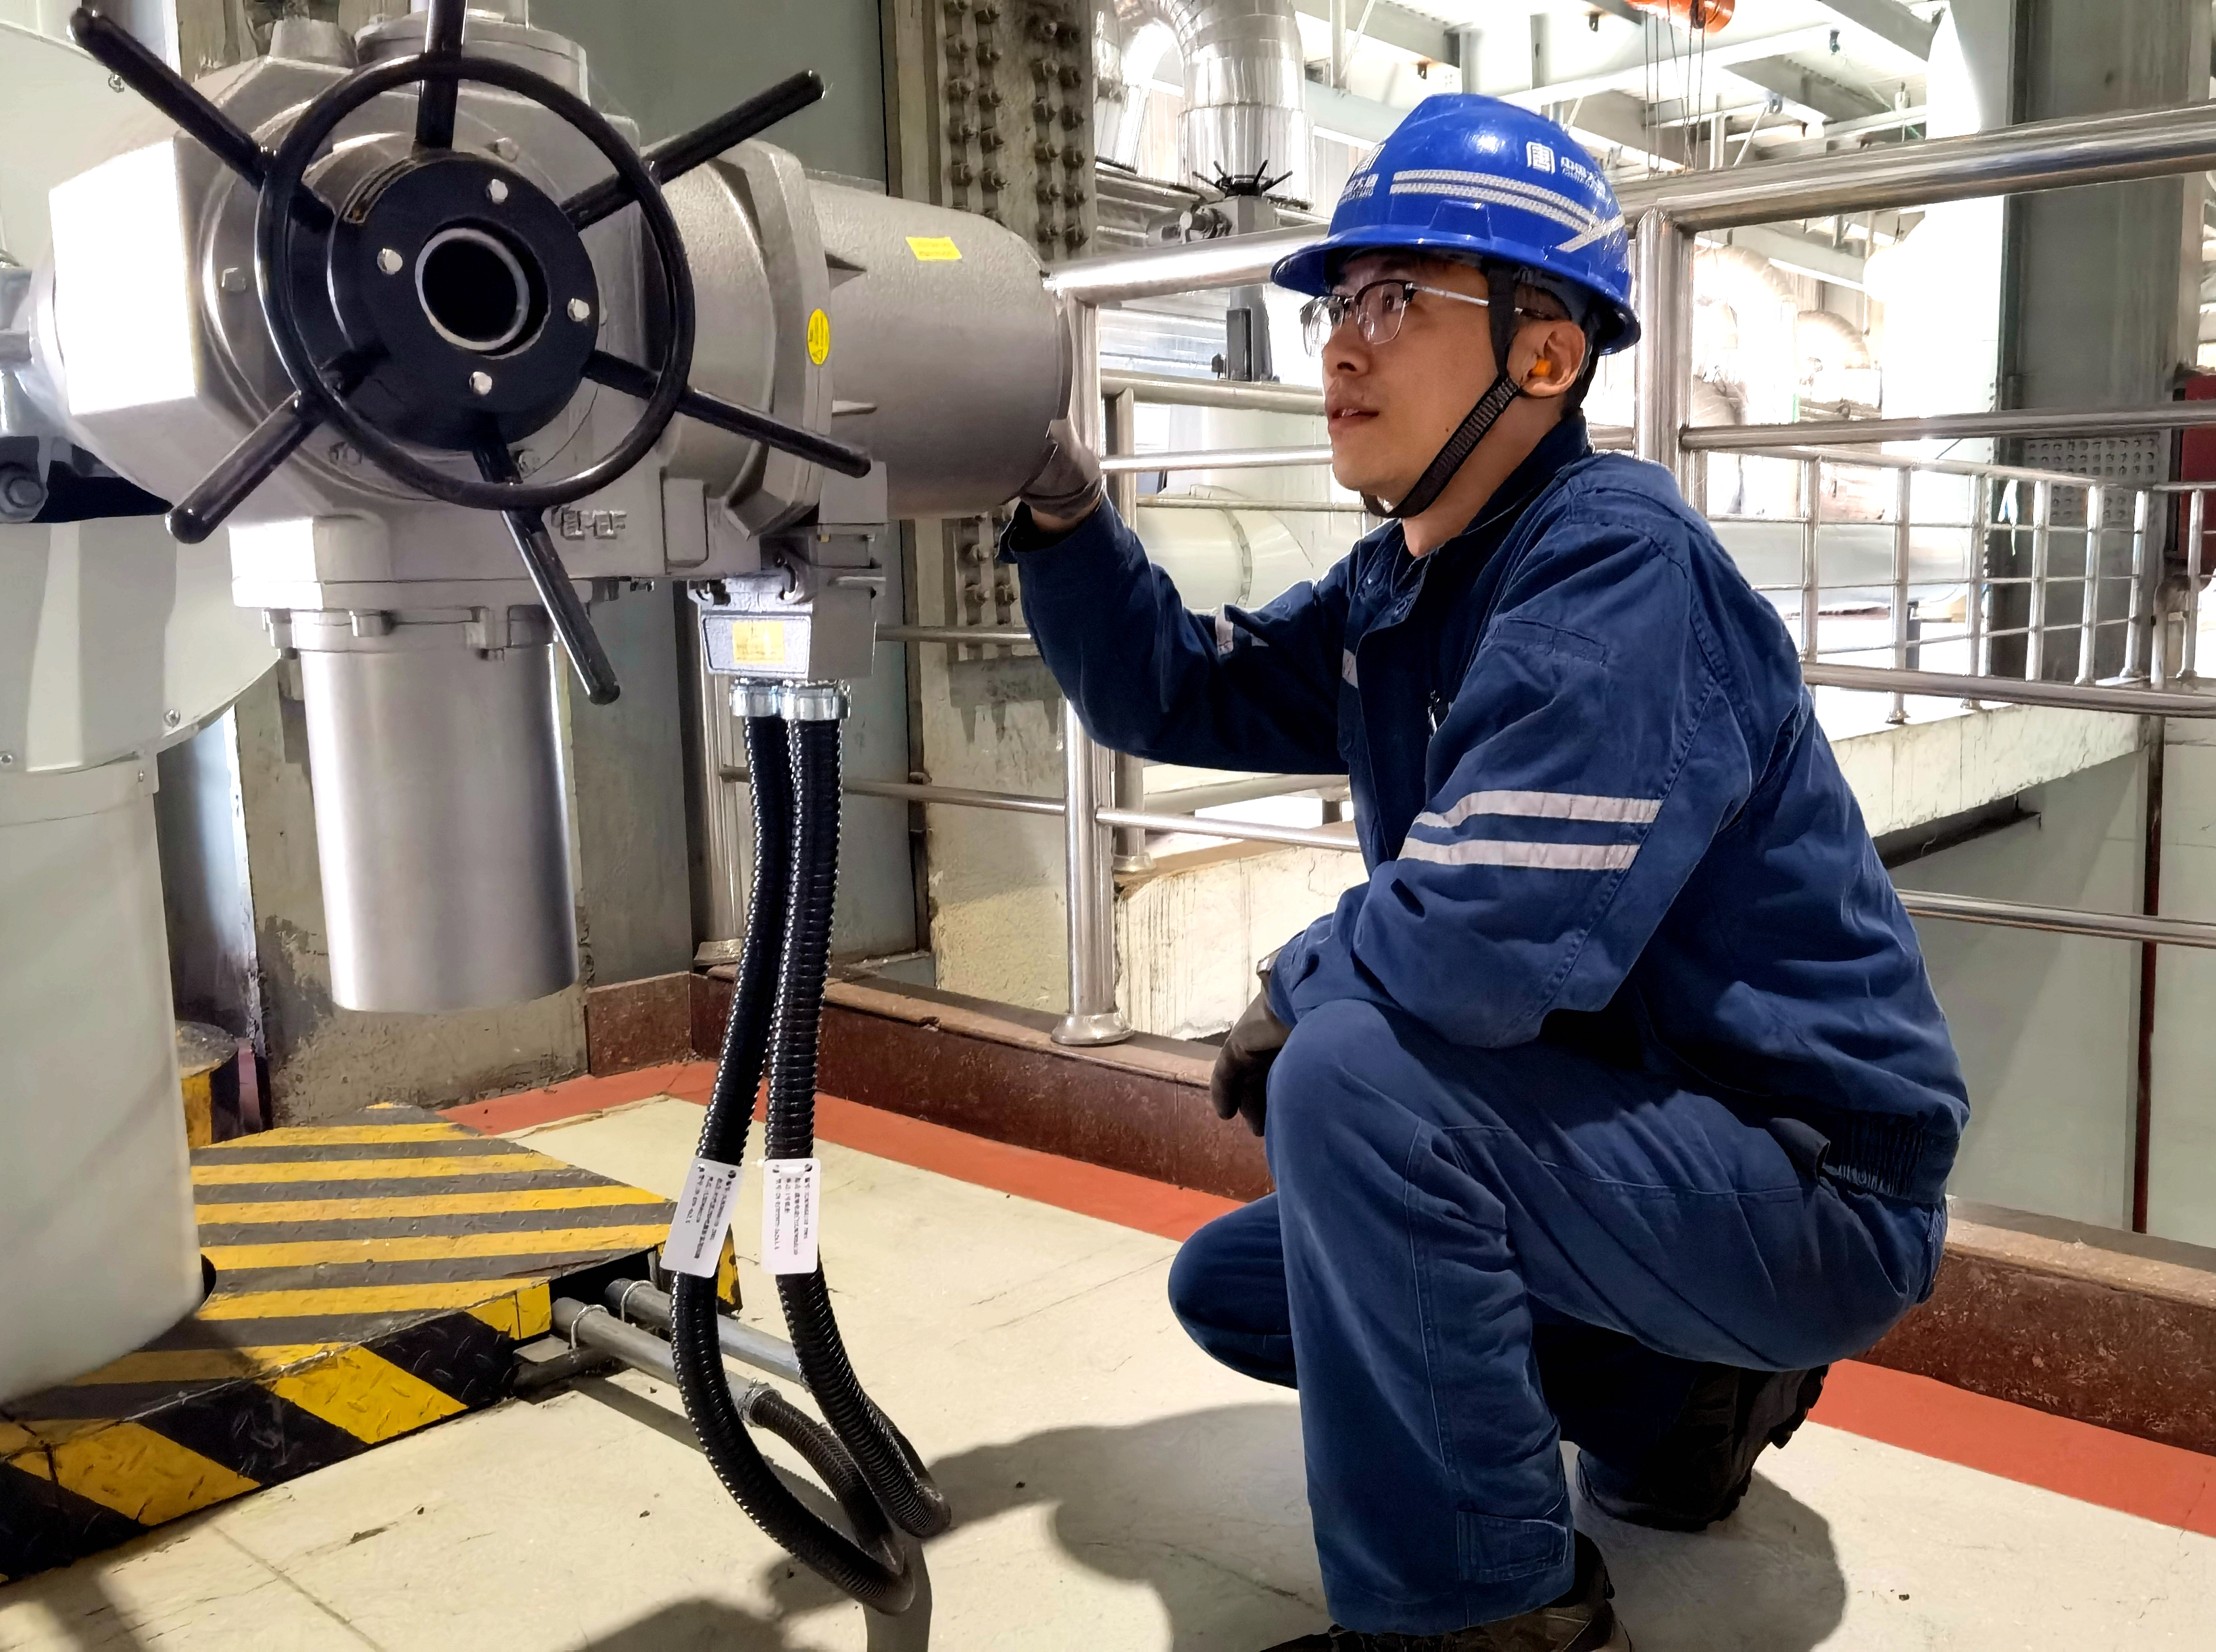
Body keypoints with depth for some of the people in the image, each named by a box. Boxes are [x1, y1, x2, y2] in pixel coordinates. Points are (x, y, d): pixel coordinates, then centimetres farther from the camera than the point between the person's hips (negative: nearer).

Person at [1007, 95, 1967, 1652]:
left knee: (1352, 1067, -30)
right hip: (1627, 1133, 9)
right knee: (1231, 1282, 13)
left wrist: (1293, 989, -14)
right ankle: (1682, 1399, 17)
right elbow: (1173, 695, 9)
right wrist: (1065, 510, -8)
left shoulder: (1615, 565, -25)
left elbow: (1491, 941, -35)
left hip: (1813, 1187, -9)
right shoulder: (1395, 590, 3)